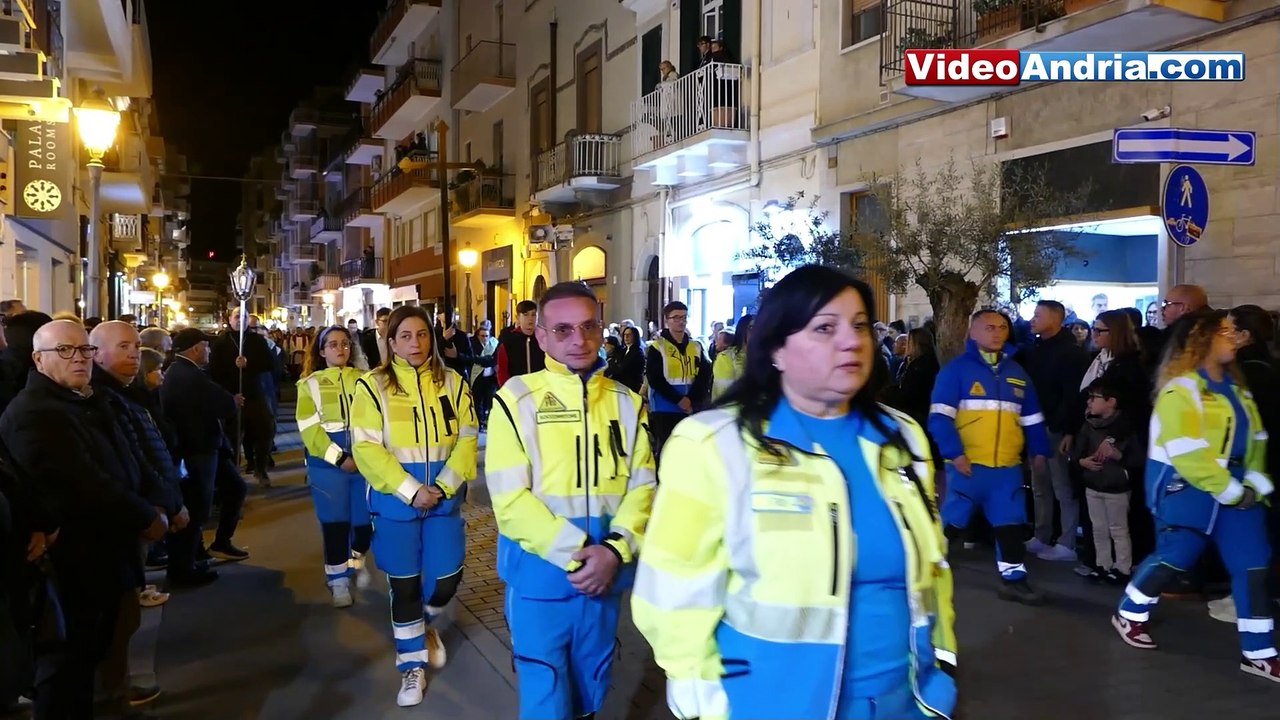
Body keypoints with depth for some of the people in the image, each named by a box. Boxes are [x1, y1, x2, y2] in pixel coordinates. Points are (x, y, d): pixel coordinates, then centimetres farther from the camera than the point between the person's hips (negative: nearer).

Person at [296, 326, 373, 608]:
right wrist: (340, 458, -15)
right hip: (328, 463, -1)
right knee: (335, 522, 2)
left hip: (365, 460, 2)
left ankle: (357, 561, 33)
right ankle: (338, 580, 19)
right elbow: (310, 429, -5)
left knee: (366, 518, 3)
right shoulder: (310, 384, 5)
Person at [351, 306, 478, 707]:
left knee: (447, 580, 6)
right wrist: (411, 490, -17)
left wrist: (444, 486, -13)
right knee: (404, 584, 8)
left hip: (444, 497, 2)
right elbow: (367, 448, -12)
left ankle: (425, 625, 40)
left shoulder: (452, 383, 2)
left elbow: (466, 439, -1)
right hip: (396, 501, -2)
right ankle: (412, 663, 26)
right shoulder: (373, 386, -6)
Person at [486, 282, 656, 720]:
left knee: (592, 685, 21)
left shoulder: (626, 402, 3)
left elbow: (641, 486, -1)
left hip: (606, 572, 4)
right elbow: (510, 499, -14)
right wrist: (574, 553, -19)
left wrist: (615, 551, -16)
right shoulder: (517, 398, -10)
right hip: (540, 573, -4)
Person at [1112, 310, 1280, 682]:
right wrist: (1229, 490, -18)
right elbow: (1186, 452, -20)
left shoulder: (1235, 387, 13)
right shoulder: (1181, 388, -14)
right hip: (1186, 487, -7)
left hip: (1234, 486, 7)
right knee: (1174, 556, 1)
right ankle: (1128, 614, 24)